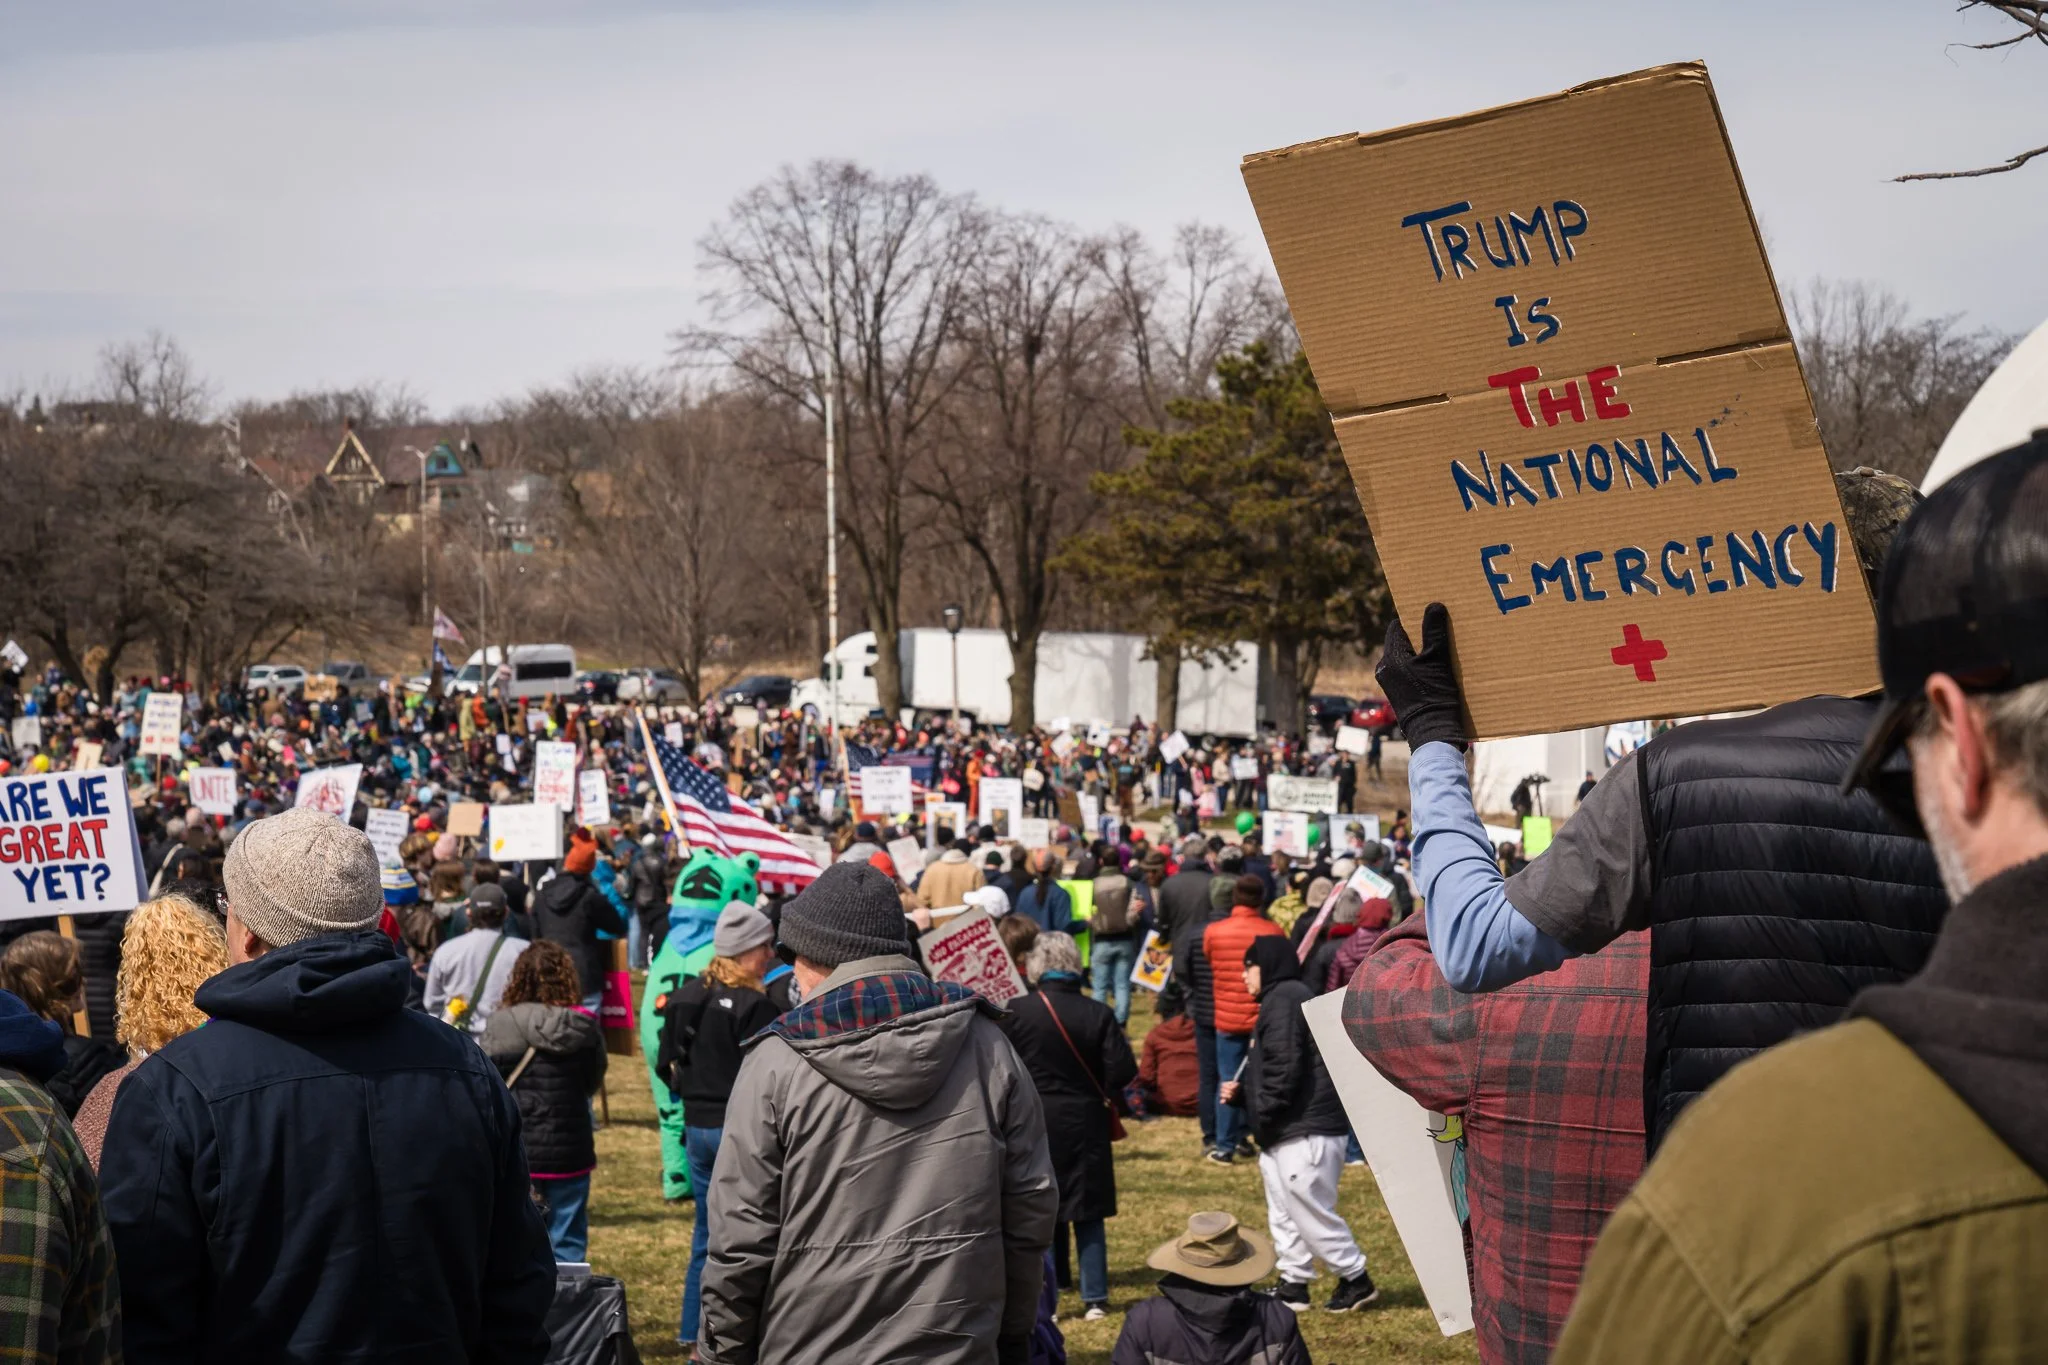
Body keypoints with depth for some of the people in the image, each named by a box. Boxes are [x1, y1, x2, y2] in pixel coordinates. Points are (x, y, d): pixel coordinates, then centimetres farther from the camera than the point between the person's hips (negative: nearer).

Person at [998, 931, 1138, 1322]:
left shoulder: (1016, 1012, -11)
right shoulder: (1098, 1014, -7)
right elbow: (1123, 1071, -10)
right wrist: (1092, 1087, 9)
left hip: (1033, 1124, -1)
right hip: (1085, 1124, 1)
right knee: (1089, 1215, 10)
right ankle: (1095, 1298, 11)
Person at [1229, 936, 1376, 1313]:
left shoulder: (1284, 999, -13)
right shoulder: (1281, 1000, 21)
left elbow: (1285, 1066, -23)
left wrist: (1265, 1113, -16)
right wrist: (1242, 1094, 14)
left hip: (1305, 1133, -11)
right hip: (1286, 1134, 11)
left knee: (1311, 1212, -5)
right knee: (1285, 1215, 14)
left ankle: (1356, 1280, 3)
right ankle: (1293, 1286, 19)